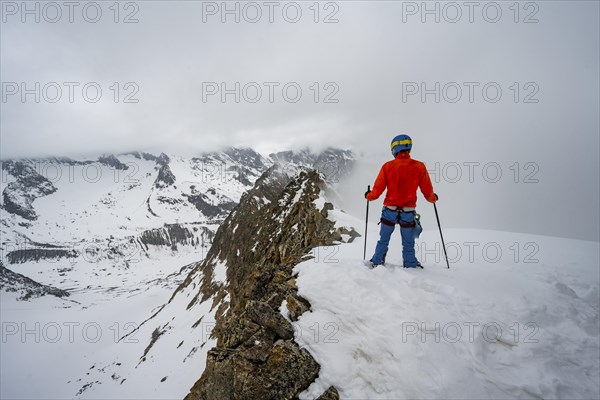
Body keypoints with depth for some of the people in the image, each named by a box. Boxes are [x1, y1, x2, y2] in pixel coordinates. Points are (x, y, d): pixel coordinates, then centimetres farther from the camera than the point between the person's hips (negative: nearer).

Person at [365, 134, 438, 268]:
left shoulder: (388, 166, -6)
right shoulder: (419, 166, -4)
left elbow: (378, 190, -4)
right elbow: (428, 192, 2)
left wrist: (368, 195, 16)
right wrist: (433, 198, 23)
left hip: (390, 211, 0)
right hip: (408, 213, 0)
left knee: (383, 241, 15)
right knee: (408, 244, 13)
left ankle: (376, 263, 22)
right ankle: (410, 266, 21)